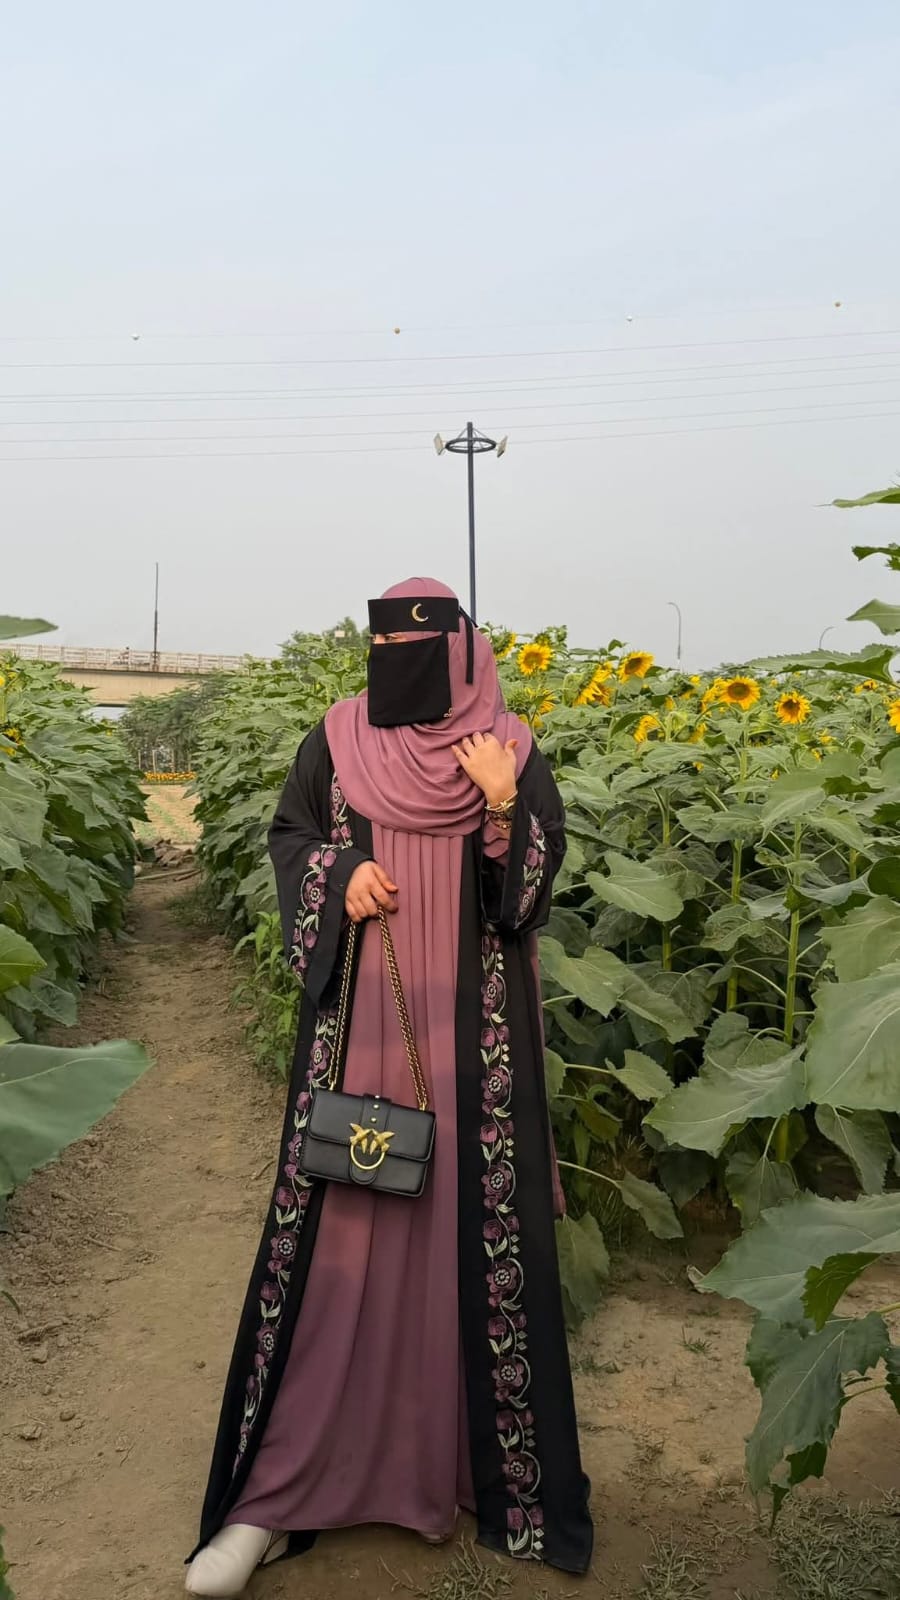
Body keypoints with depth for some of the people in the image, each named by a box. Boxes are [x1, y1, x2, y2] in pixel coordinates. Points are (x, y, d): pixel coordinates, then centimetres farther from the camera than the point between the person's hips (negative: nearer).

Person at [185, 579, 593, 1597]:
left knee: (477, 1228, 6)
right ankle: (278, 1491, 16)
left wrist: (502, 809, -19)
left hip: (470, 1034, 0)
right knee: (331, 1228, 3)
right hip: (358, 1025, 1)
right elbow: (289, 838, 11)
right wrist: (340, 873, -9)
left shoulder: (509, 751, -1)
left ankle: (494, 1464, 26)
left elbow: (532, 893, -1)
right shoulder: (337, 740, 2)